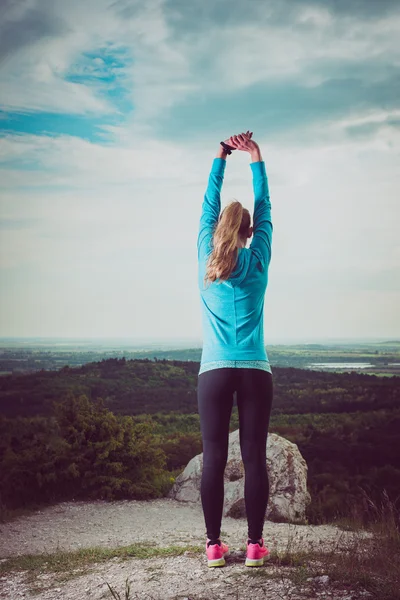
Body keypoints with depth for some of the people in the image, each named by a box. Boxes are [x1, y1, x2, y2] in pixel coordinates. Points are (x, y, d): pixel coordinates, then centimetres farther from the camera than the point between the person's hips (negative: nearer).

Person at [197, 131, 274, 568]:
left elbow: (209, 208, 16)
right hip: (254, 371, 0)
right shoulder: (258, 262, 5)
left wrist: (220, 159, 23)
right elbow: (264, 210, 16)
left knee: (214, 458, 0)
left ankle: (214, 546, 3)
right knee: (254, 457, 1)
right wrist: (256, 160, 22)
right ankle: (254, 545, 4)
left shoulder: (207, 261, 6)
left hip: (214, 371, 0)